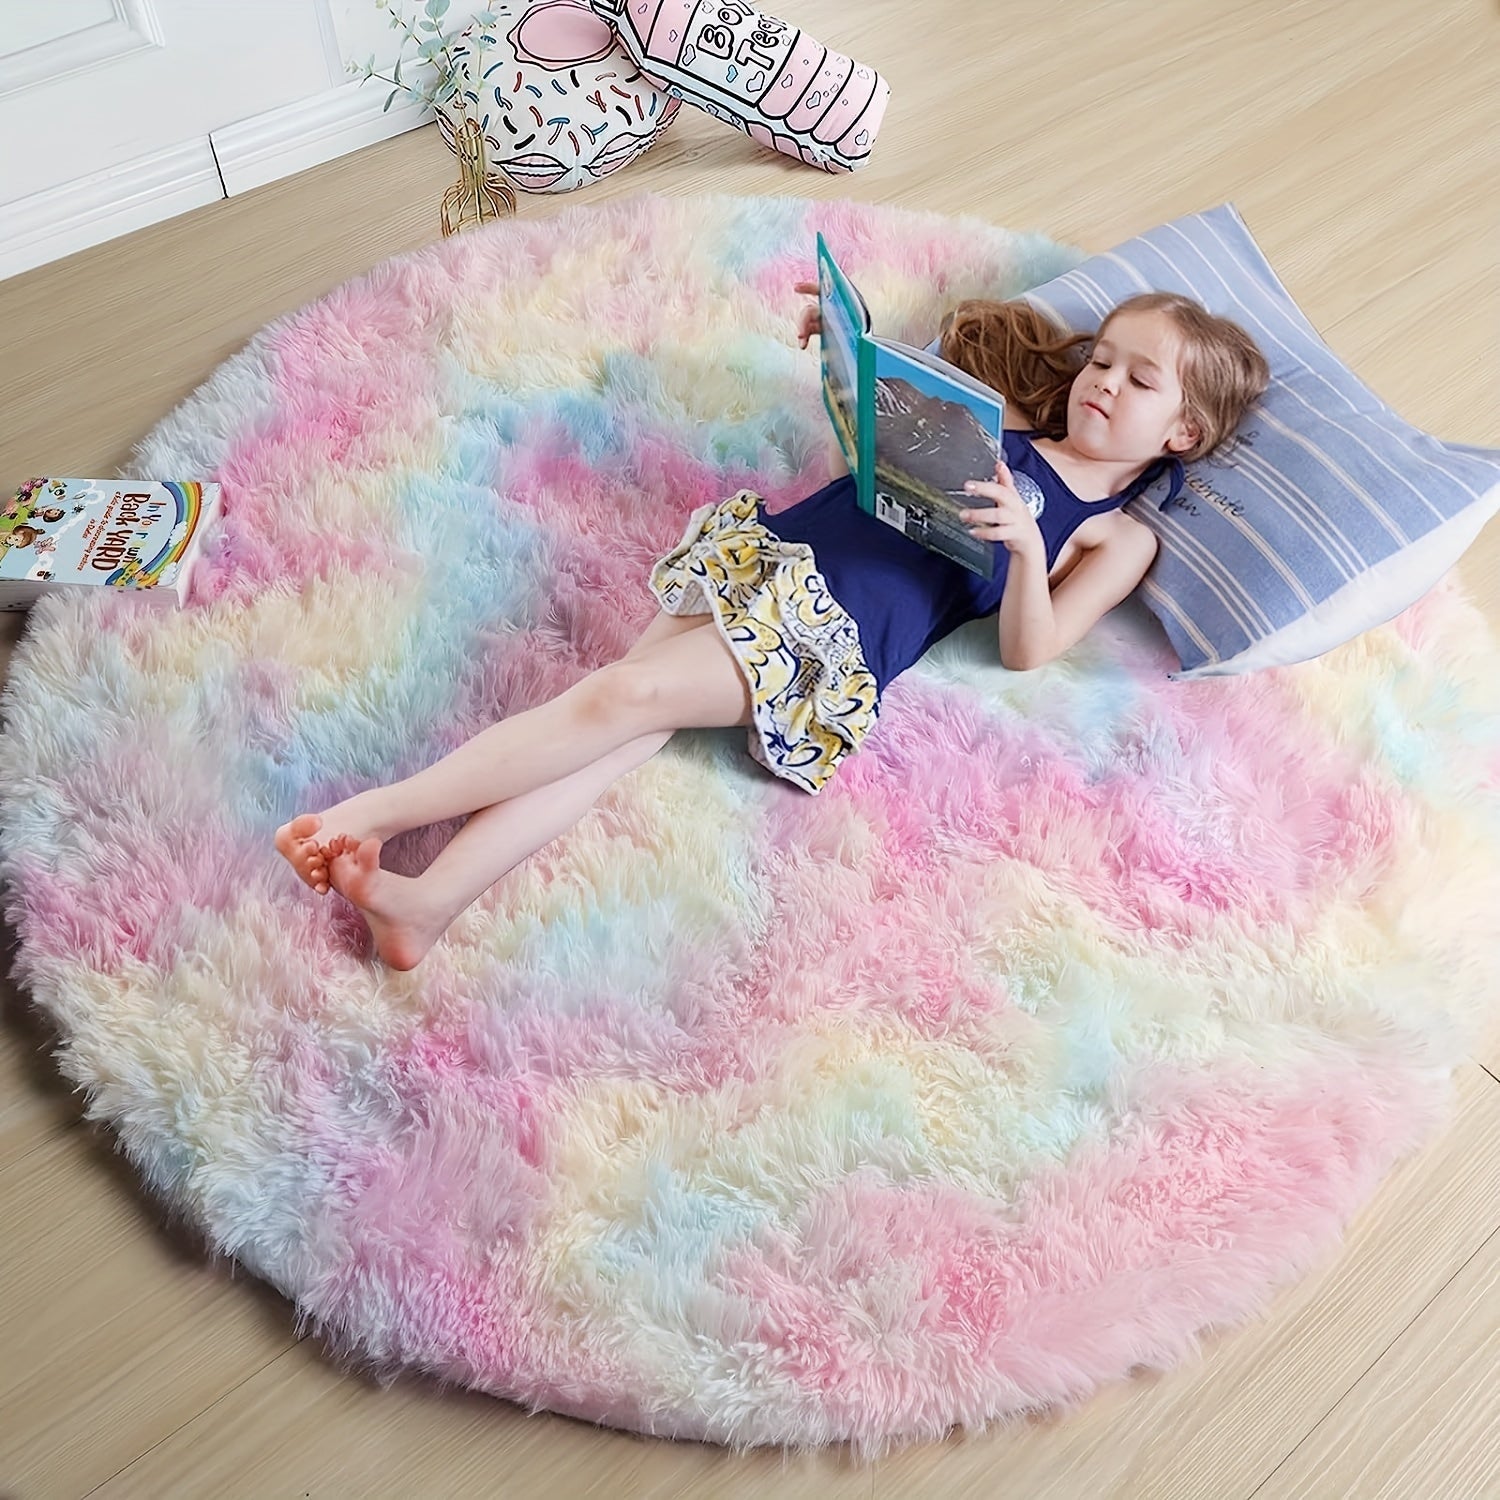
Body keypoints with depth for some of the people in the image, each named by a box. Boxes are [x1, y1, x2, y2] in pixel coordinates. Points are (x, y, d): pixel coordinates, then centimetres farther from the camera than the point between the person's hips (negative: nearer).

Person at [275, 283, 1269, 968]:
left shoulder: (1117, 539, 10)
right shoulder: (996, 425, 24)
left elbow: (1027, 650, -2)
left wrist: (1027, 543, -20)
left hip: (841, 641, -4)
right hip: (770, 555, 5)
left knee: (628, 696, -23)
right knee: (617, 717, -17)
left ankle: (383, 812, -18)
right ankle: (431, 897, -26)